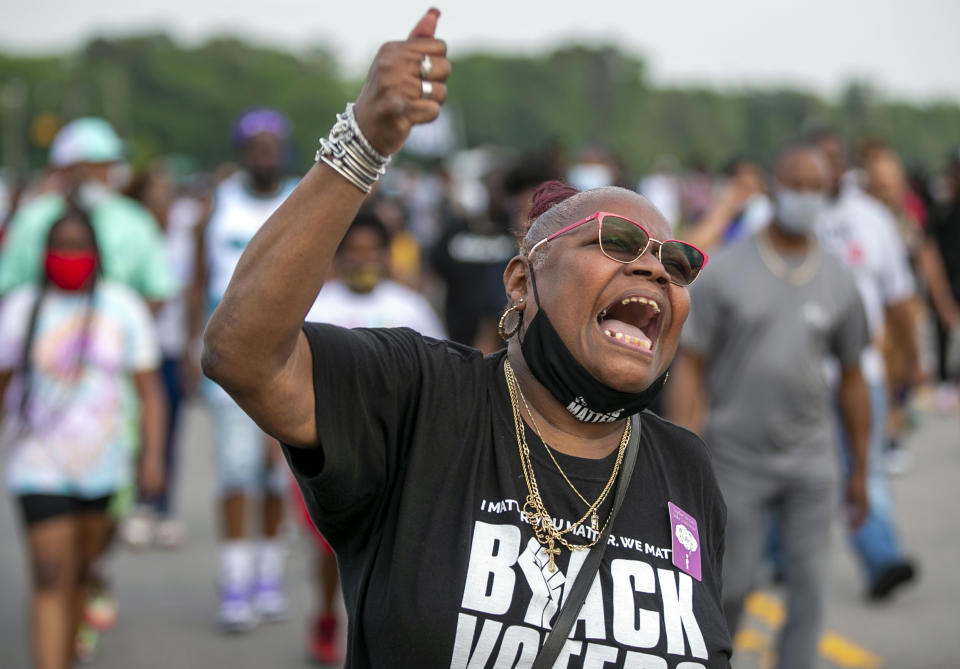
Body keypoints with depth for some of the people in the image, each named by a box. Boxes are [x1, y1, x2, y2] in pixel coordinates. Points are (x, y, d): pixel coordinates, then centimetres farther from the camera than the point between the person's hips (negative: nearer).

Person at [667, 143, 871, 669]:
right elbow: (689, 368, -6)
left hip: (811, 463, 2)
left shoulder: (837, 284, 3)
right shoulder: (726, 272, -5)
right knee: (730, 586, 6)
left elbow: (851, 379, 11)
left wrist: (860, 471, 13)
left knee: (809, 586, -2)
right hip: (737, 462, -2)